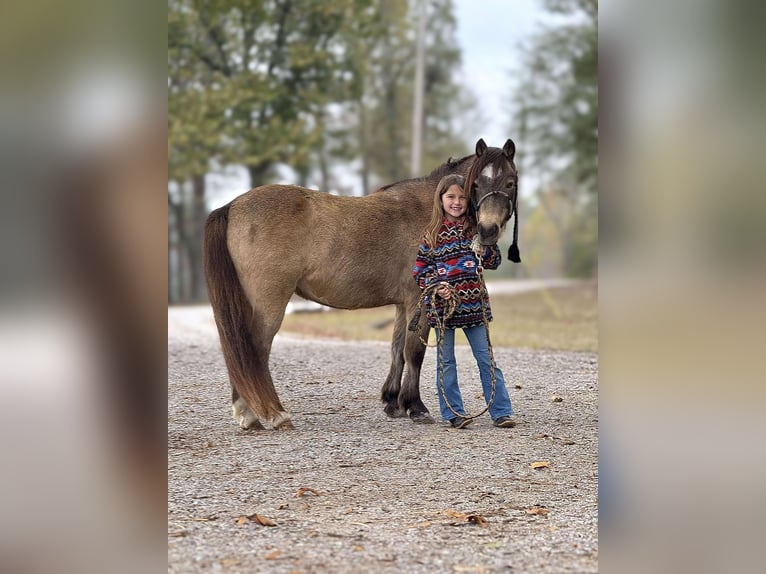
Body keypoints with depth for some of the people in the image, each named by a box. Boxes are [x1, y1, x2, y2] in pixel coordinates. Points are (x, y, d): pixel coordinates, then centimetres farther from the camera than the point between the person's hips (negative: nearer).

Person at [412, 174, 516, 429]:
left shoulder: (476, 229, 5)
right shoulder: (432, 233, 2)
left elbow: (494, 263, 8)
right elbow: (419, 271, 4)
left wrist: (484, 248, -12)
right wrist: (436, 288, -13)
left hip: (474, 304, 0)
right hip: (442, 304, 0)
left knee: (486, 359, 2)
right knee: (446, 362, 5)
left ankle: (501, 412, 5)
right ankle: (453, 413, 12)